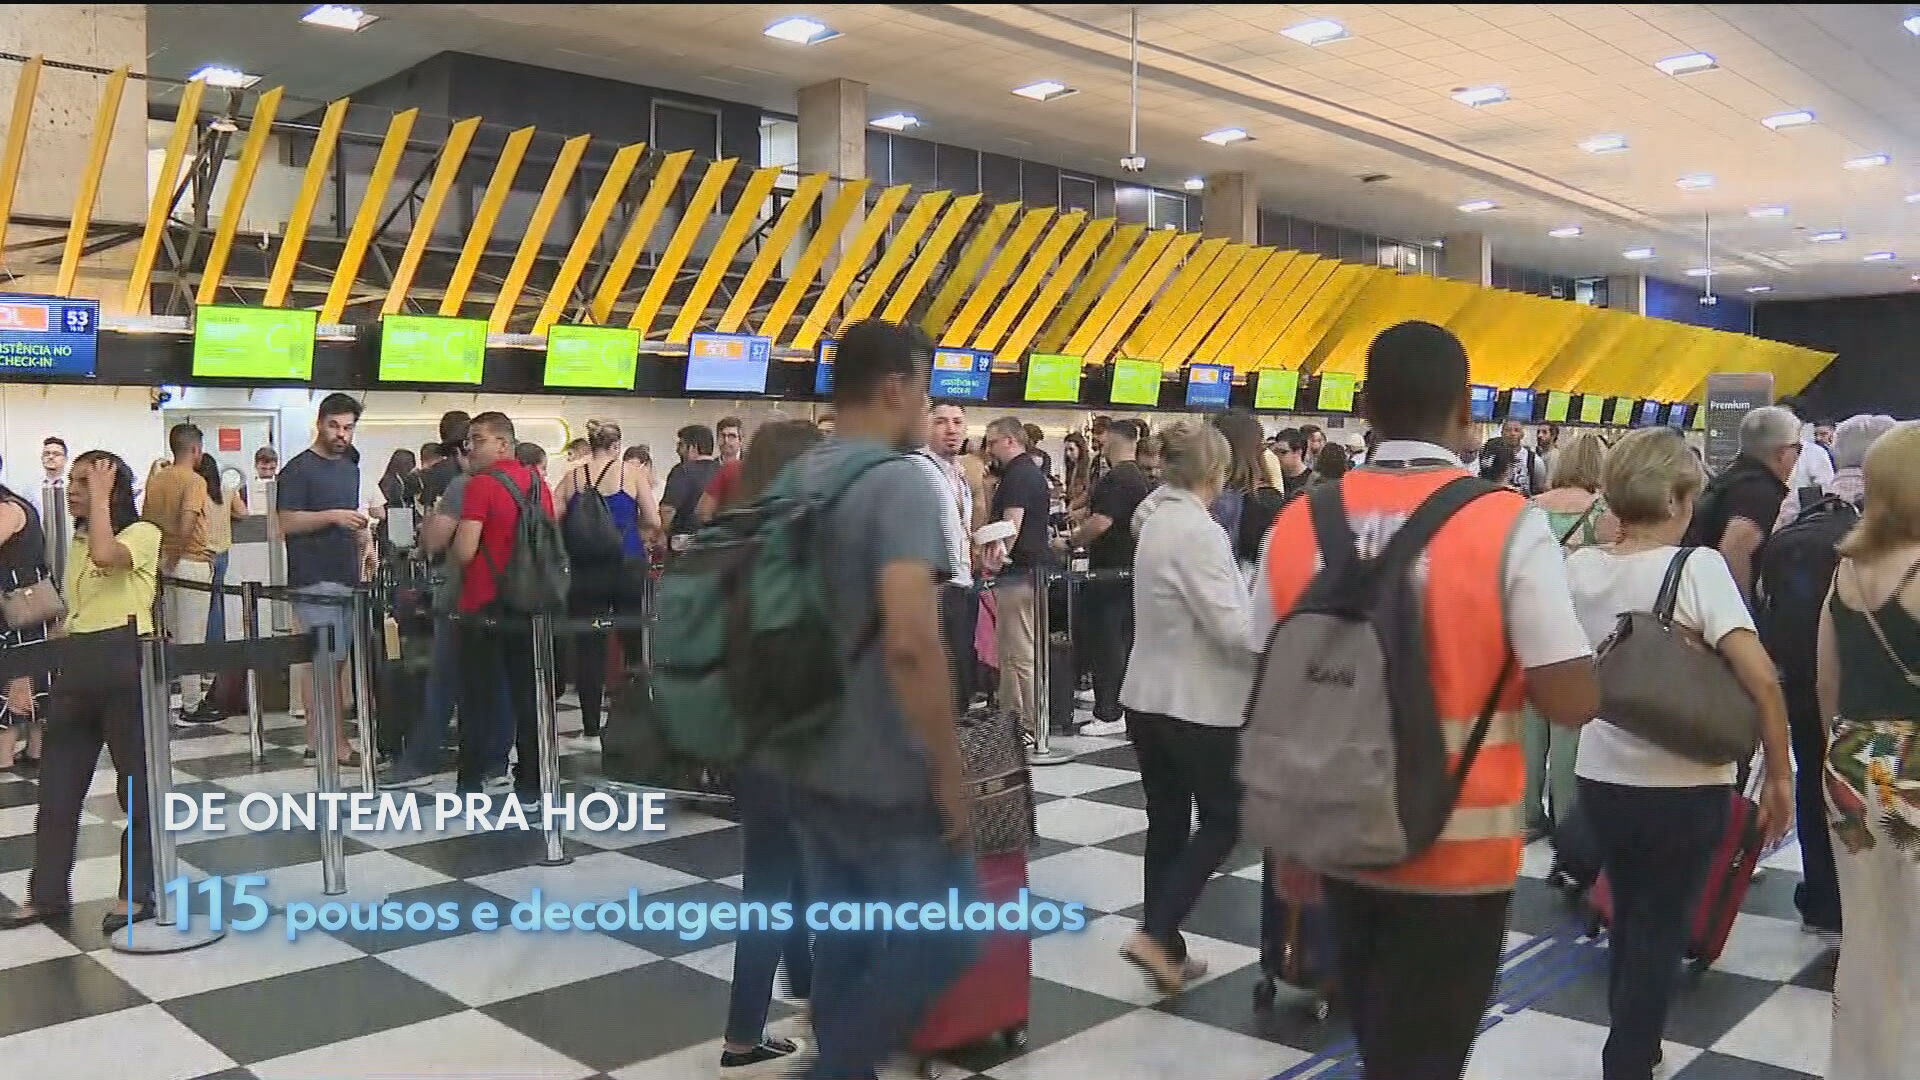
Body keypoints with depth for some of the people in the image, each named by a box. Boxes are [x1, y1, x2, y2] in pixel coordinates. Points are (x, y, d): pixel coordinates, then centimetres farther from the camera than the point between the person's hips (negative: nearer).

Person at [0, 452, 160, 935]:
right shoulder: (77, 540, 16)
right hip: (77, 671, 8)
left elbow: (105, 555, -30)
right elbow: (74, 612, 21)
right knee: (56, 789, 10)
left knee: (137, 785, 4)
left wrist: (101, 497, -17)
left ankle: (137, 894, 14)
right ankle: (47, 896, 20)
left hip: (125, 671, -8)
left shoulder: (142, 533, -7)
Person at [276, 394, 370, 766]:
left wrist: (365, 540, 15)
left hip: (347, 577, 8)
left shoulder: (350, 467, 19)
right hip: (315, 581, -8)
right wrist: (332, 516, -21)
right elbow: (287, 522, -12)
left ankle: (317, 740, 15)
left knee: (330, 663, 10)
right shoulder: (299, 469, -5)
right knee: (326, 664, -8)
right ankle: (337, 744, -7)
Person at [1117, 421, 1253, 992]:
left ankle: (1166, 947, 21)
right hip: (1198, 703, -8)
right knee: (1224, 821, 6)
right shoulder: (1198, 530, -19)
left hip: (1148, 697, 8)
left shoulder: (1157, 520, 8)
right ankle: (1155, 934, -1)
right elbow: (1231, 626, -21)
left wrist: (1254, 616, 15)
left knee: (1166, 824, 13)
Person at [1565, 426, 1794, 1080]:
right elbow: (1759, 676, -24)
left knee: (1628, 917, 24)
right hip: (1683, 786, -5)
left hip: (1601, 778, 5)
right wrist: (1779, 774, -12)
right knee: (1662, 930, 12)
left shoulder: (1579, 567, -4)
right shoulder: (1696, 566, -17)